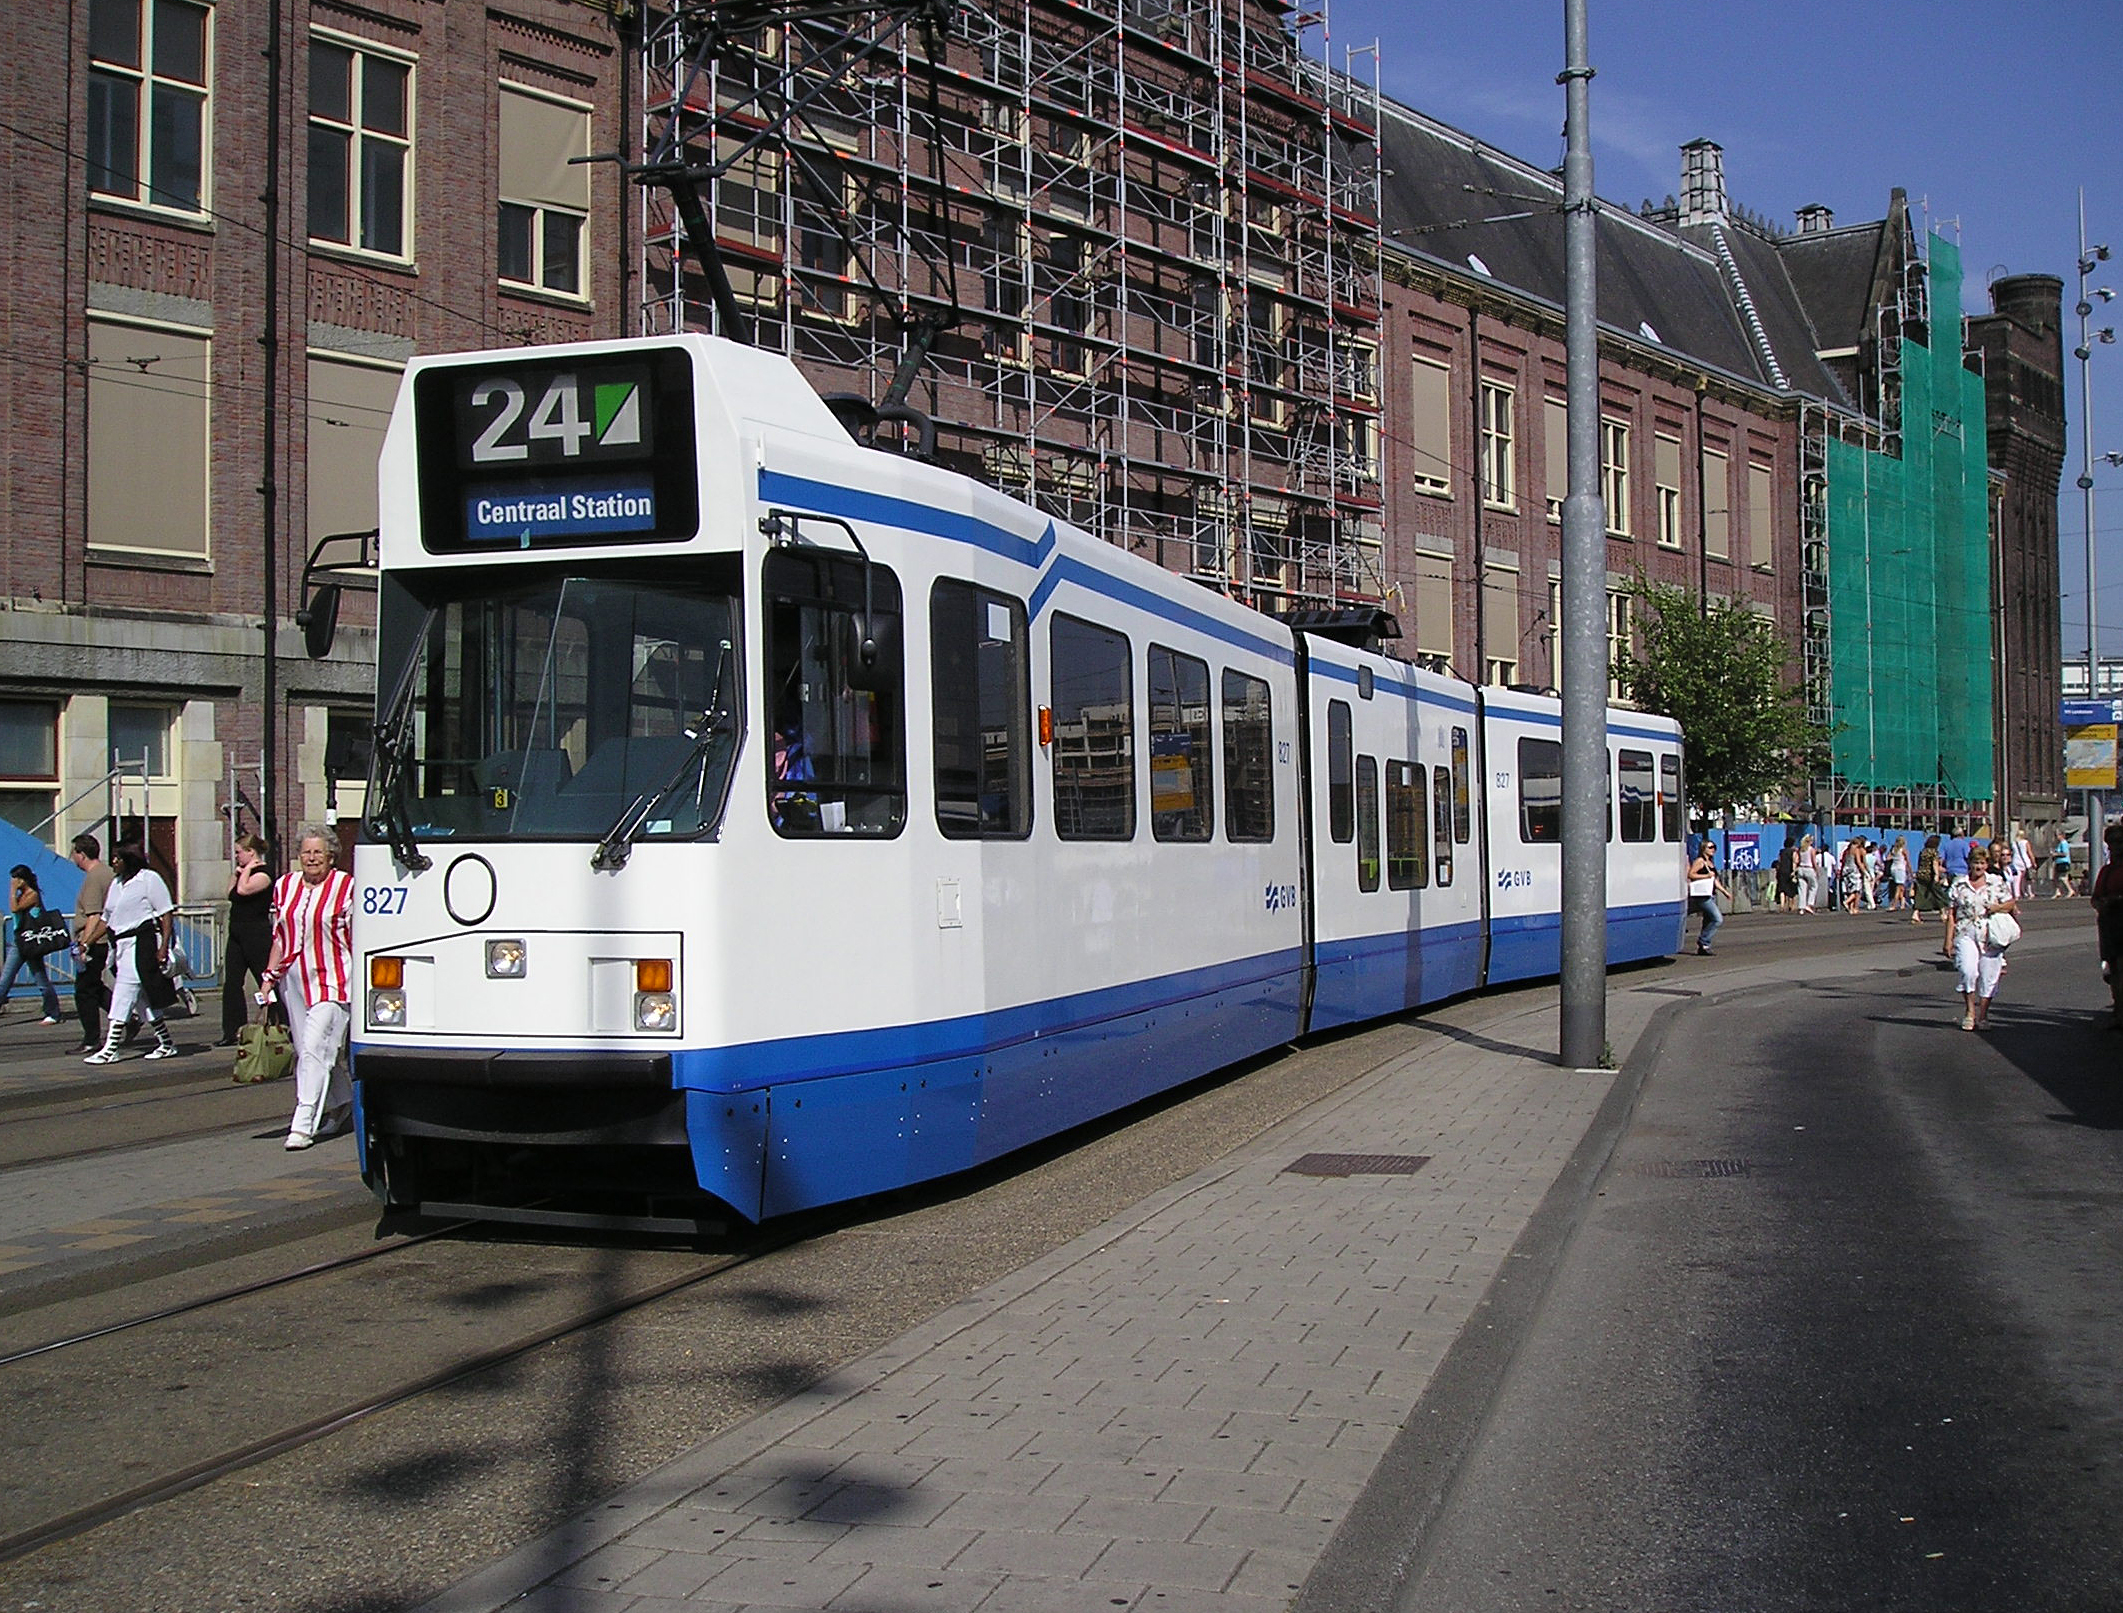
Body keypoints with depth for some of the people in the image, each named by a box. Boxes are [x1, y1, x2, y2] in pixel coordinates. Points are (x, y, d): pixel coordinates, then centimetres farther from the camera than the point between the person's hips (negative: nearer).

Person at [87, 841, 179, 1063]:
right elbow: (106, 919, 19)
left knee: (124, 993, -12)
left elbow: (166, 914, -9)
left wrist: (164, 946, -17)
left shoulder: (148, 879, -5)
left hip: (141, 943, -8)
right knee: (143, 999, 10)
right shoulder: (116, 883, 18)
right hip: (121, 945, 8)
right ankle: (166, 1044, 19)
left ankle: (110, 1049, -14)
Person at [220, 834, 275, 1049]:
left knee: (266, 983, -2)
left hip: (257, 935, -10)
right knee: (232, 983, 6)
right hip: (237, 935, 10)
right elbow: (230, 893, 20)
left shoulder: (263, 874, -13)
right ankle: (232, 1033, 9)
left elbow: (243, 890, -26)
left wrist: (246, 870, -11)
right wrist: (237, 872, 10)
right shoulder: (246, 872, 15)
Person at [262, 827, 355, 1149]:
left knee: (315, 1048, -13)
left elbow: (358, 940, -2)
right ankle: (343, 1108, 26)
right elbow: (280, 937, 18)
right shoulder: (284, 887, 12)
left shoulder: (346, 887, -4)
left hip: (331, 980, -6)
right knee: (306, 1049, 9)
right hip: (294, 979, 6)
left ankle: (303, 1124, -15)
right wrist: (269, 976, 12)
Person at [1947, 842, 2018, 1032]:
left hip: (1991, 936, 1)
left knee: (1988, 976, 3)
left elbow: (2011, 903, 13)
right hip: (1966, 935, -1)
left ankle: (1982, 1016, 16)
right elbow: (1951, 913, 7)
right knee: (1969, 971, -20)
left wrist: (1999, 908, -10)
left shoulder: (1997, 882, 7)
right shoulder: (1959, 885, 6)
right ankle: (1969, 1011, -6)